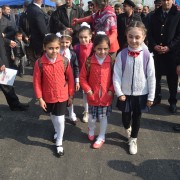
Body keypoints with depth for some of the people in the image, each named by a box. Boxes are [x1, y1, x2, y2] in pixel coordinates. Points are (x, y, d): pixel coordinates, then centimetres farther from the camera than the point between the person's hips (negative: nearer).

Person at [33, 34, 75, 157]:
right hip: (48, 97, 1)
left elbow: (70, 79, -5)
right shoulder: (40, 63, -16)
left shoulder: (64, 61, -14)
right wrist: (40, 98, -7)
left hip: (62, 96, -1)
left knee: (60, 119, 3)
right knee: (53, 117, 24)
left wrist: (71, 95, 0)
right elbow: (37, 81, -9)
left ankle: (59, 143, 25)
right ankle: (57, 131, 55)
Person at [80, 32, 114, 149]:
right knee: (92, 117, 16)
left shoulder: (112, 61, -10)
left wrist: (111, 90, -9)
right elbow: (82, 77, -3)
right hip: (93, 96, 0)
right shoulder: (89, 62, -11)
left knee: (103, 117, 13)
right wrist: (88, 90, -9)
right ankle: (91, 131, 48)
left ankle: (101, 137, 33)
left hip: (106, 96, 0)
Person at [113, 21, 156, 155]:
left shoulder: (147, 55, -13)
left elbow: (151, 77, -7)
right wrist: (119, 93, -11)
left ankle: (133, 139, 38)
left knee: (137, 117, 15)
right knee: (125, 116, 17)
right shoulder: (122, 55, -12)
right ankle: (128, 129, 51)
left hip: (141, 94, 0)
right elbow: (116, 75, -8)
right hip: (125, 93, 0)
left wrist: (151, 97, -4)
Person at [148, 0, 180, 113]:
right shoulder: (155, 15, 10)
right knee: (156, 76, 8)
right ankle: (157, 97, 25)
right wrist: (154, 45, -9)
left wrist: (169, 47, -14)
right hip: (156, 51, 2)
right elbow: (150, 33, 7)